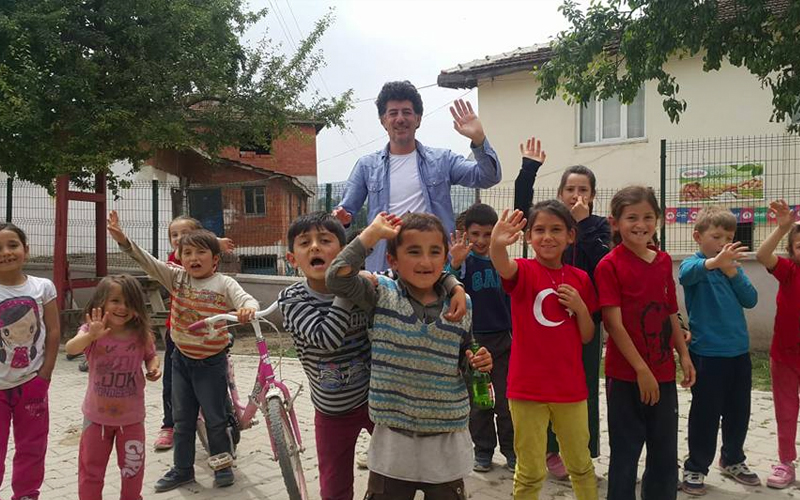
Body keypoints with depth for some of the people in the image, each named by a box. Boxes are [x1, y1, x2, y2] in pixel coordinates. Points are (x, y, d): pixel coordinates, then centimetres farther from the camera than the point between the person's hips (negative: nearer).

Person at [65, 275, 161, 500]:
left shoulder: (141, 335, -10)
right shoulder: (92, 332, -15)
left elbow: (151, 356, 8)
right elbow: (70, 349, -34)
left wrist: (154, 368, -14)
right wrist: (90, 335, -54)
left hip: (131, 415, 1)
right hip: (97, 414, -1)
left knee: (133, 467, 16)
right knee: (90, 467, 14)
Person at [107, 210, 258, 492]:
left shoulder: (224, 284, -11)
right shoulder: (177, 278, -2)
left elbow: (247, 299, -24)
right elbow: (146, 261, -8)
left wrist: (248, 309, -48)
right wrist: (121, 238, -21)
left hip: (212, 362, -4)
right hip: (182, 360, 4)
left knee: (215, 418, 7)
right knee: (182, 418, 15)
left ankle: (223, 465, 27)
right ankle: (183, 469, 30)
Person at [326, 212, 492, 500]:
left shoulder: (462, 306, -2)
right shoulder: (382, 294, -7)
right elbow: (337, 277, -24)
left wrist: (478, 364, -11)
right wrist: (374, 232, -17)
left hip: (447, 441, 1)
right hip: (392, 440, -1)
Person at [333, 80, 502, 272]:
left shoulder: (442, 160, 7)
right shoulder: (367, 166, 9)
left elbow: (489, 177, -2)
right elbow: (346, 210, 9)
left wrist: (478, 139, -18)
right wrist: (340, 217, -16)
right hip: (383, 269, 1)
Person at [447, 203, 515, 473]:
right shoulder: (461, 260, -6)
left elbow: (510, 300, 10)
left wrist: (516, 335, 12)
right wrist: (455, 264, -39)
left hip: (501, 338, 2)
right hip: (470, 339, -1)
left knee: (505, 399, 5)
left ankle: (511, 449, 21)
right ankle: (483, 450, 24)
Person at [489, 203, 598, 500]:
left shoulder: (580, 279, 2)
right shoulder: (524, 271, -9)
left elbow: (587, 337, 7)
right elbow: (503, 266, -35)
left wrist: (580, 306, -12)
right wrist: (497, 245, -57)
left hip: (570, 386, 4)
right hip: (527, 387, -3)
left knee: (581, 465, 22)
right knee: (530, 472, 9)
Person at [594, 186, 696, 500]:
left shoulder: (664, 261, 6)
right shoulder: (609, 265, -12)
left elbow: (671, 314, 13)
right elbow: (613, 323, -16)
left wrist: (684, 355, 8)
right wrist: (641, 369, -16)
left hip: (663, 373, 6)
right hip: (626, 375, -5)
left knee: (666, 453, 17)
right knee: (625, 452, 8)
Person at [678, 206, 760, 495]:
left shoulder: (732, 266, 10)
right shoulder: (694, 263, -8)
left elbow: (751, 300, 3)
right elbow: (686, 275, -33)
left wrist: (733, 273, -12)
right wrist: (714, 262, -52)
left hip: (739, 351, 6)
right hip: (707, 352, -6)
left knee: (738, 411, 17)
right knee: (706, 413, 1)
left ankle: (732, 460, 37)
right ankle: (695, 468, 16)